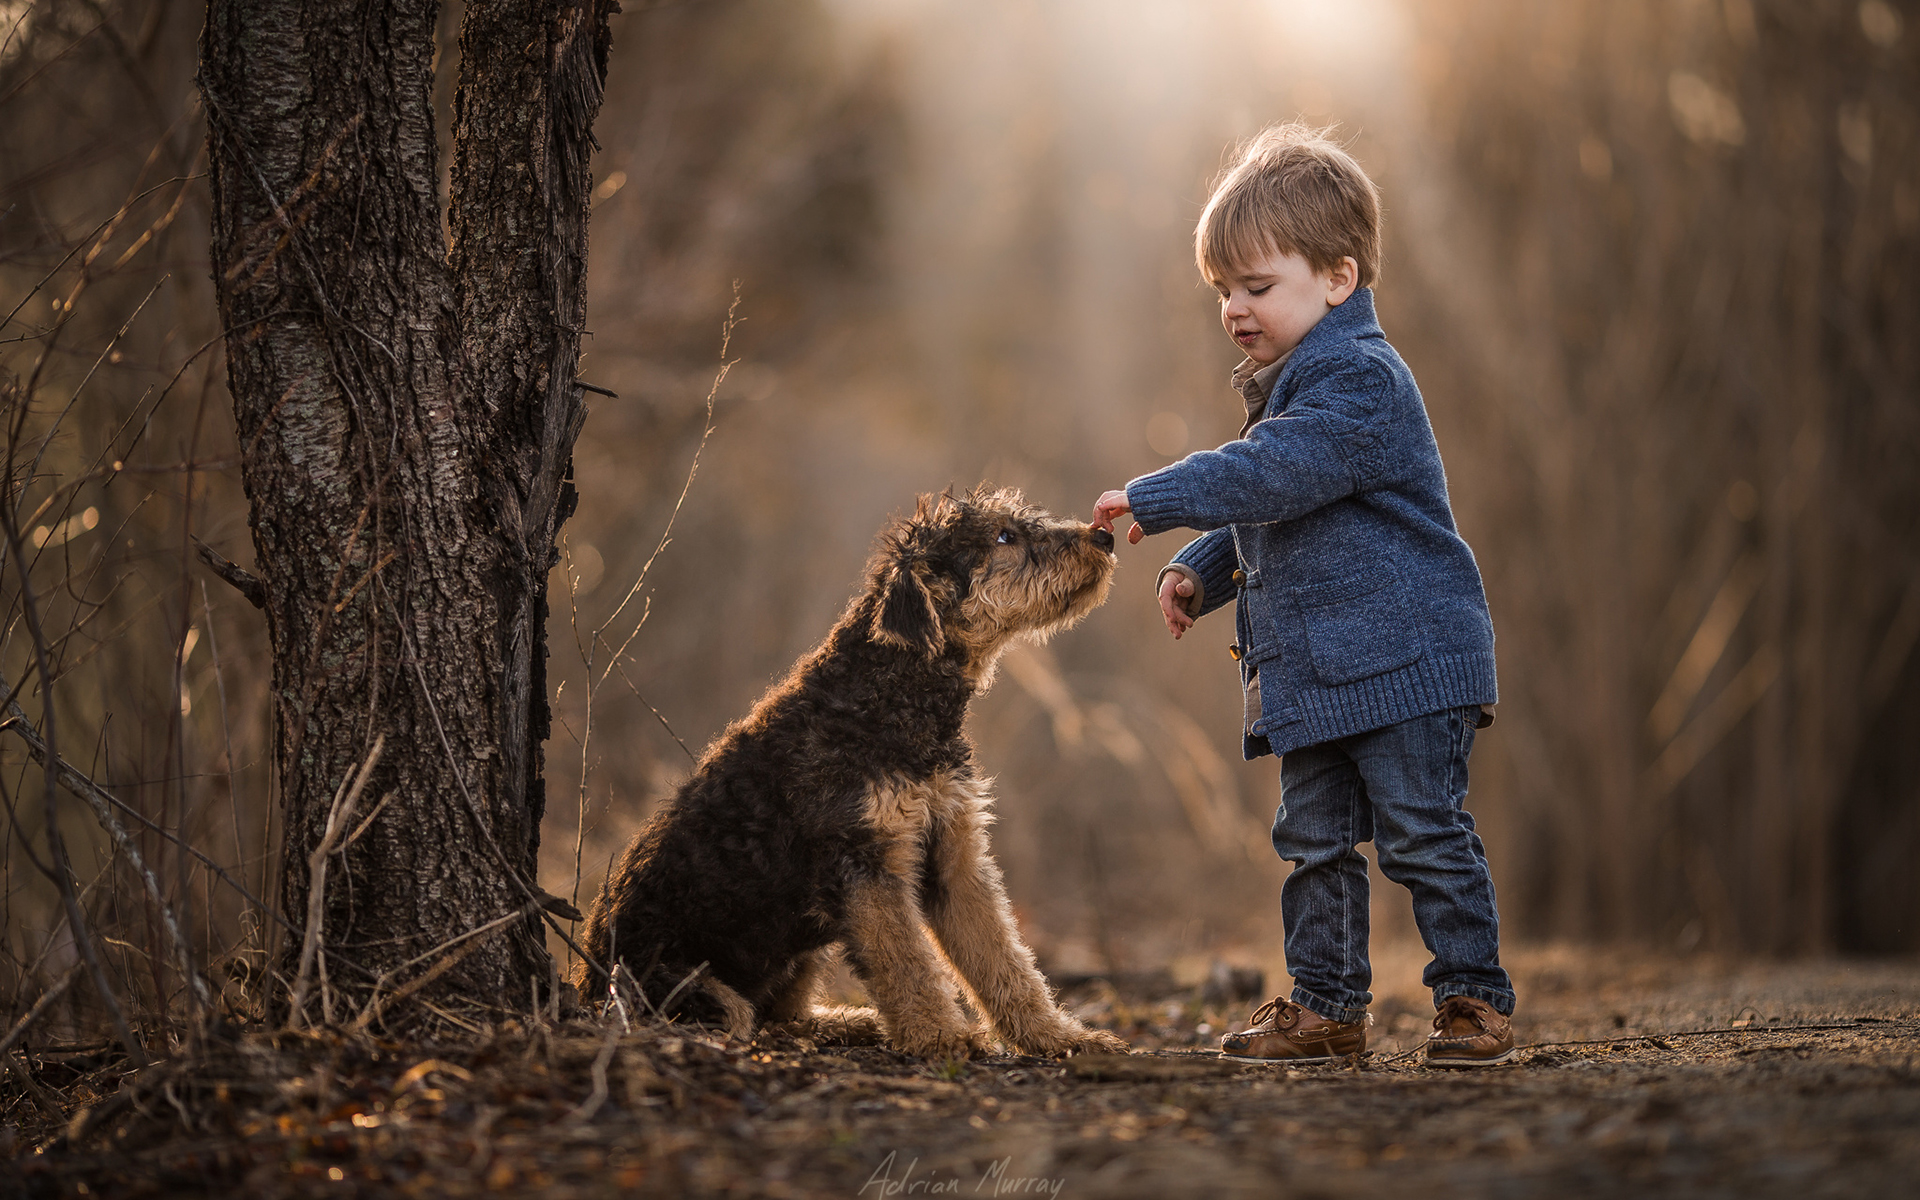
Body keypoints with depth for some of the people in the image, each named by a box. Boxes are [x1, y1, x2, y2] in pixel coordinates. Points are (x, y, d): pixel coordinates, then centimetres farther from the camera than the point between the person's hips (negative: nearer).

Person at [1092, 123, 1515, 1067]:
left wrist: (1151, 500, -24)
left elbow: (1268, 477, -28)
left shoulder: (1360, 381, -16)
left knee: (1424, 837, -5)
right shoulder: (1290, 386, 17)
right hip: (1314, 672, 10)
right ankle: (1326, 1002, 18)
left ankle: (1474, 998, 5)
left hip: (1402, 661, -10)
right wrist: (1198, 572, 12)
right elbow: (1263, 516, 27)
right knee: (1314, 840, 11)